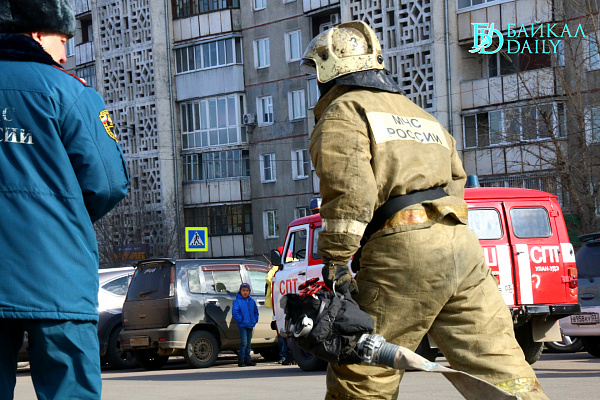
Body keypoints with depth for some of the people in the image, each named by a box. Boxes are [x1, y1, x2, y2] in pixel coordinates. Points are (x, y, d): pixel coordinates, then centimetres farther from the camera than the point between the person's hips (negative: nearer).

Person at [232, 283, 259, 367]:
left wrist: (255, 320, 8)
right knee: (244, 343, -13)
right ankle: (241, 360, -9)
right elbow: (234, 312, -13)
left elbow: (256, 312, 22)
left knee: (249, 343, 12)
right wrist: (241, 320, -16)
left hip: (250, 325, 6)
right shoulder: (237, 301, -5)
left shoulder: (252, 301, 13)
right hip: (242, 325, -6)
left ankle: (247, 359, 19)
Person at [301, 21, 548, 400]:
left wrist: (336, 264, -14)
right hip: (463, 245, 7)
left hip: (403, 251, -7)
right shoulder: (420, 114, 31)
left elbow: (350, 192, -13)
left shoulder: (341, 114, 4)